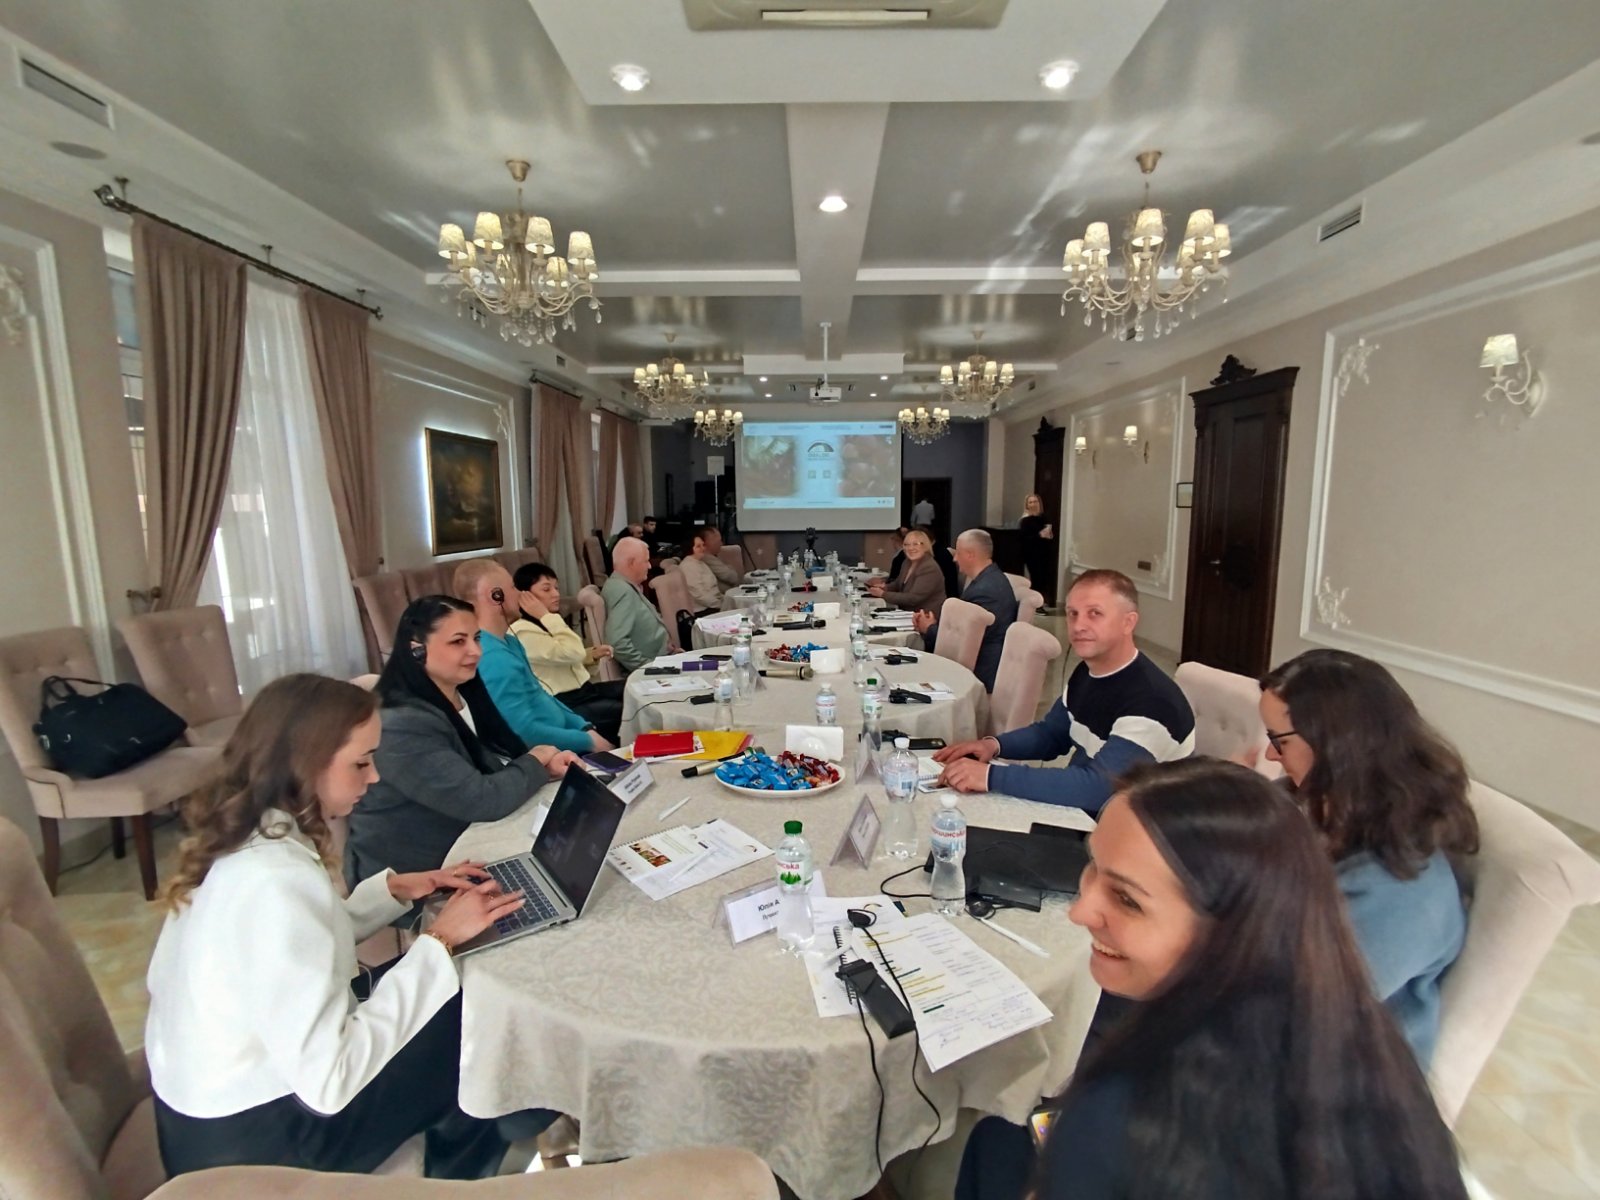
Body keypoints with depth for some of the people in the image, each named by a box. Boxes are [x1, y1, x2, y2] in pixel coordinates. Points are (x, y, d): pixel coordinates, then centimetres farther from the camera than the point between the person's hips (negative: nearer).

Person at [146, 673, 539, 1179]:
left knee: (447, 997, 12)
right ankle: (464, 1175, 26)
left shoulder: (244, 838, -6)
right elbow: (328, 1082, -31)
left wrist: (395, 887, -2)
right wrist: (438, 941, -25)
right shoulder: (278, 882, -33)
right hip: (247, 1139, -8)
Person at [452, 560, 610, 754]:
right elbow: (526, 732, -28)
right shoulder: (495, 660, -26)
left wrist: (585, 728, 4)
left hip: (556, 744, 9)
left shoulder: (509, 641, 8)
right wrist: (588, 741, -17)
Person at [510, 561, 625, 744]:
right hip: (564, 705, -10)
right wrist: (546, 616, -19)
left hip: (584, 689, 10)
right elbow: (572, 653, -26)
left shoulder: (548, 622, 13)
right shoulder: (522, 632, -18)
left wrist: (591, 654, 7)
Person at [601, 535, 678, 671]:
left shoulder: (628, 587, 13)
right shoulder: (622, 591, -18)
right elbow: (617, 642, -29)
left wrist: (671, 648, 12)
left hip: (661, 659, 10)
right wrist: (647, 667, -22)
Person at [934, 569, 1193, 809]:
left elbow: (1097, 788, -34)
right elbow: (1050, 733, 12)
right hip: (1079, 811, 7)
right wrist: (994, 745, -8)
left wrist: (991, 776, -37)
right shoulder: (1086, 673, 0)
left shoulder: (1151, 702, -27)